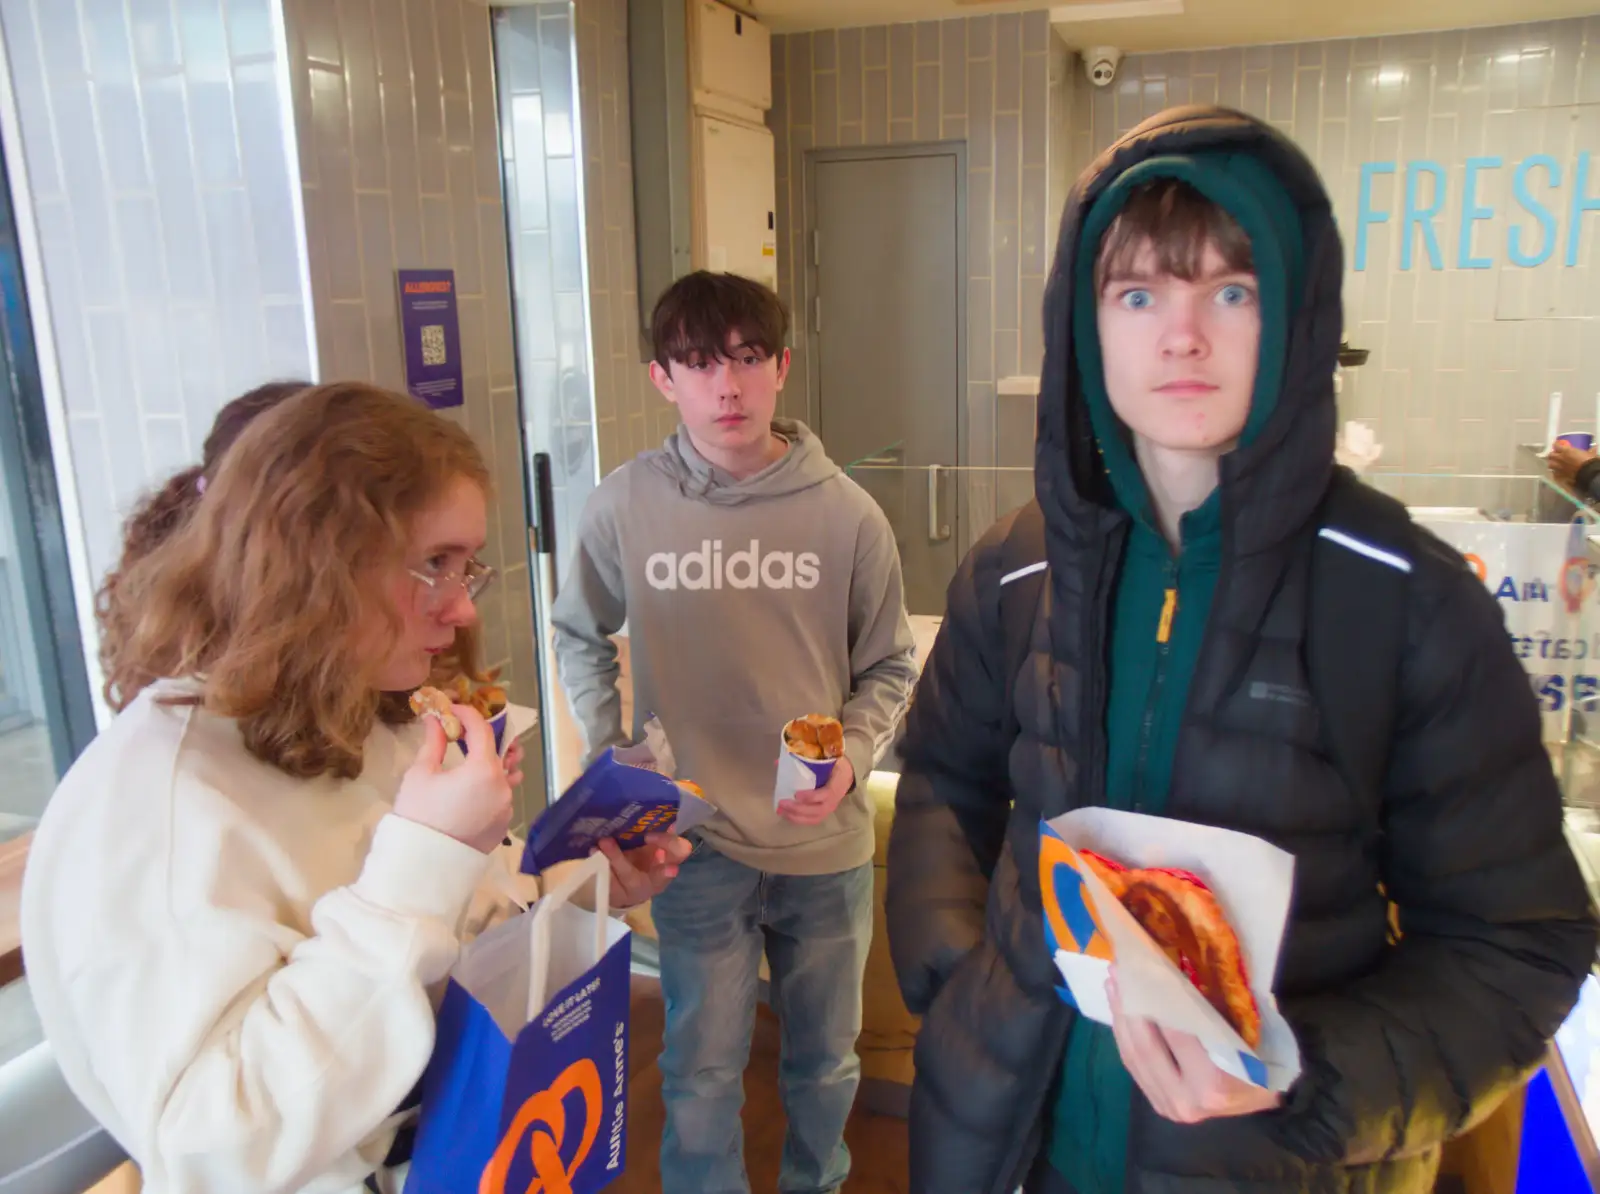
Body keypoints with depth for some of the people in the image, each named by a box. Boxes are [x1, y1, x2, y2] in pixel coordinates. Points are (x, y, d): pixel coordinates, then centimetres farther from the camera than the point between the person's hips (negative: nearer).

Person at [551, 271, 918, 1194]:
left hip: (826, 842, 1)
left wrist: (850, 762, -15)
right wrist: (613, 758, -1)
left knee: (826, 1060, 22)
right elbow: (581, 640, 9)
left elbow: (888, 669, 1)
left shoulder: (847, 514, -9)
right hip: (696, 843, -1)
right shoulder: (625, 507, -8)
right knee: (703, 1076, 13)